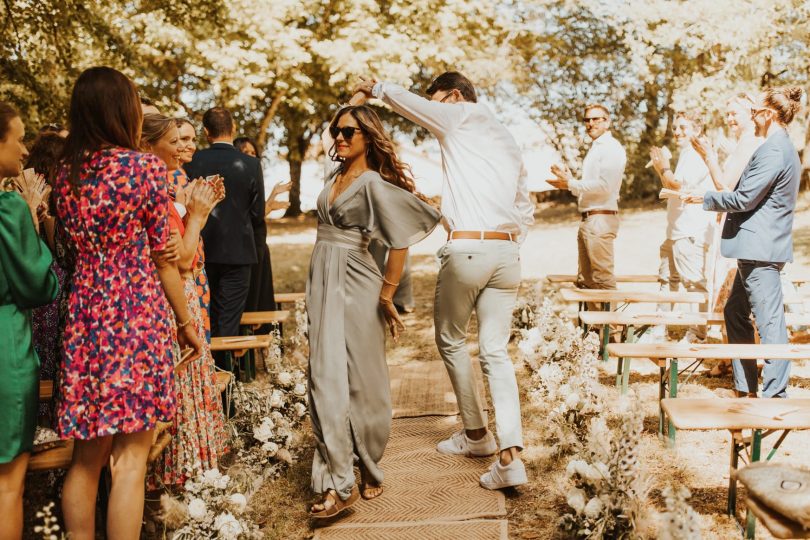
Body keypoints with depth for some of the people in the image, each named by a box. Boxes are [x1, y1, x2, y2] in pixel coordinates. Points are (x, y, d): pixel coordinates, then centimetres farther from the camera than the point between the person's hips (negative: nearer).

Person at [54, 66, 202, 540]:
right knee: (130, 459, 1)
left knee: (86, 456, 15)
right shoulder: (145, 167, -7)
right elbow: (163, 256, -4)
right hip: (137, 318, -6)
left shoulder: (67, 174, 8)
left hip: (84, 318, 6)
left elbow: (76, 247, 13)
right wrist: (187, 322, 4)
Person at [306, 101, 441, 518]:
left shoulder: (374, 182, -9)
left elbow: (400, 241, -13)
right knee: (327, 379, -1)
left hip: (354, 284, -6)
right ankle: (338, 483, 1)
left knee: (362, 379, 3)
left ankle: (369, 468, 21)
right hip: (322, 282, 6)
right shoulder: (335, 176, 13)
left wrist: (386, 296, -11)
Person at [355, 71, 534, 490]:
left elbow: (408, 101, 11)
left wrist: (376, 88, 29)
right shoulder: (508, 141, 24)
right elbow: (526, 210, 25)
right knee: (495, 351, 4)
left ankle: (475, 433, 24)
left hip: (466, 250, -6)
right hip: (506, 251, 6)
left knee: (451, 340, 15)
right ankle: (509, 455, -7)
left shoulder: (463, 116, 4)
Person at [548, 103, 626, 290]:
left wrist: (570, 183, -13)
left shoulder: (612, 148, -9)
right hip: (587, 219, 10)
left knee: (602, 280, -9)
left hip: (601, 219, -10)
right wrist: (568, 183, 7)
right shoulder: (594, 149, 21)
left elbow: (604, 186, -19)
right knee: (584, 281, 15)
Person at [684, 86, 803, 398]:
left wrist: (705, 199, -4)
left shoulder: (773, 150, -16)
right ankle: (746, 388, 24)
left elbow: (744, 198, -18)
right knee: (735, 313, 16)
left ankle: (775, 395, -1)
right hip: (756, 248, 11)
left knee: (769, 321, -7)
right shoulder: (783, 148, 17)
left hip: (761, 248, -11)